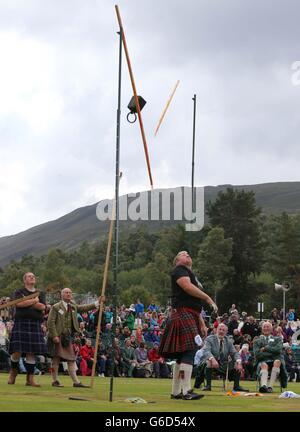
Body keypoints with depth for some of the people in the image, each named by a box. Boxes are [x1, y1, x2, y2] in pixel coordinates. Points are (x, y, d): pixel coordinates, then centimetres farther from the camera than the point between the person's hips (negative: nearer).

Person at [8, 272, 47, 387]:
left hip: (35, 325, 3)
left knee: (32, 352, 0)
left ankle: (30, 378, 3)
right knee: (17, 351, -8)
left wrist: (27, 302, -6)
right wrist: (34, 301, -5)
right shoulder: (18, 292, 7)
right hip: (21, 323, -3)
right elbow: (19, 303, -13)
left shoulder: (40, 294, 16)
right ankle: (13, 371, 19)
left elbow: (42, 307, -2)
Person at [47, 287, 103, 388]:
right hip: (57, 337, -6)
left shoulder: (73, 307, 13)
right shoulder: (56, 307, -6)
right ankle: (55, 381, 6)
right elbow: (51, 322, -10)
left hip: (67, 337, 6)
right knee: (56, 358, -2)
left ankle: (76, 382, 6)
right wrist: (54, 336, -18)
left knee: (71, 359, 5)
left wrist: (97, 302, -6)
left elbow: (84, 308, 6)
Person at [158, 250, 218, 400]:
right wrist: (208, 298, -15)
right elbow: (187, 286, -19)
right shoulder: (179, 270, -1)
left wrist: (201, 322, 24)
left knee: (182, 355, 11)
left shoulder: (191, 274, 28)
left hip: (191, 317, 10)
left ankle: (176, 392, 14)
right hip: (183, 314, -10)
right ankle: (186, 391, -23)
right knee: (189, 351, -18)